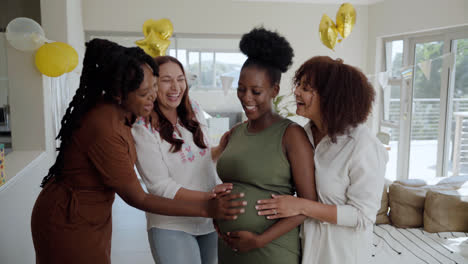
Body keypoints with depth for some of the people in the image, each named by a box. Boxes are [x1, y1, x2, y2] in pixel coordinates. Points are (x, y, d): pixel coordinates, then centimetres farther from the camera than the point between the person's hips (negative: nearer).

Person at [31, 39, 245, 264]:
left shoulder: (118, 111, -8)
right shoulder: (104, 129, -33)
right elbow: (137, 199, -25)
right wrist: (206, 208, -25)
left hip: (96, 217, 8)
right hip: (69, 223, -8)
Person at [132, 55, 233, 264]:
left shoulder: (194, 111, 2)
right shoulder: (143, 128, -15)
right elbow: (160, 186, -18)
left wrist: (223, 147, -4)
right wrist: (208, 198, -29)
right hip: (172, 226, -5)